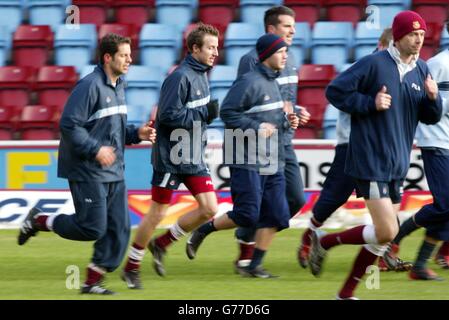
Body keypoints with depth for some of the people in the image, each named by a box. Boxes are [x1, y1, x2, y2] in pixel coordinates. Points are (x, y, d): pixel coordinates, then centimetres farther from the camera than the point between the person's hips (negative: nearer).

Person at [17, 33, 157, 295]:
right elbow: (69, 125, -19)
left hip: (114, 172, 9)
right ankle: (38, 220, 13)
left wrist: (137, 134, 6)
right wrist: (96, 149, -22)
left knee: (119, 228, 2)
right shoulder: (90, 86, -15)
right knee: (92, 228, -7)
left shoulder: (119, 87, 13)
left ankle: (93, 281, 10)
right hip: (88, 172, -9)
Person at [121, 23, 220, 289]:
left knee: (210, 209, -1)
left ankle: (161, 245, 16)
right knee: (157, 214, 0)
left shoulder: (202, 75, 10)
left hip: (194, 159, 8)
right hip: (171, 158, -8)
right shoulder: (180, 77, -18)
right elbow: (168, 115, -23)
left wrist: (208, 114, 6)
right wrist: (204, 113, -21)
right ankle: (132, 267, 16)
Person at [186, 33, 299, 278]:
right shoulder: (249, 82, -13)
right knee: (247, 215, -9)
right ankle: (202, 231, 13)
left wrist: (286, 122, 7)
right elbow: (227, 112, -17)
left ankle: (254, 265, 7)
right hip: (248, 162, -9)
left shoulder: (272, 83, 16)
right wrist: (257, 127, -19)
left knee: (276, 216, 1)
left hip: (272, 164, 9)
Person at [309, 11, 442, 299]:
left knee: (384, 235, 10)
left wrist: (432, 97, -9)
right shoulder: (374, 64, -12)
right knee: (386, 232, -13)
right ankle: (324, 242, 7)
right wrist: (370, 103, -18)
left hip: (397, 166, 8)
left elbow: (431, 117, 12)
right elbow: (334, 91, -10)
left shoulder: (421, 70, 8)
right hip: (371, 163, -8)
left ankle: (346, 293, 21)